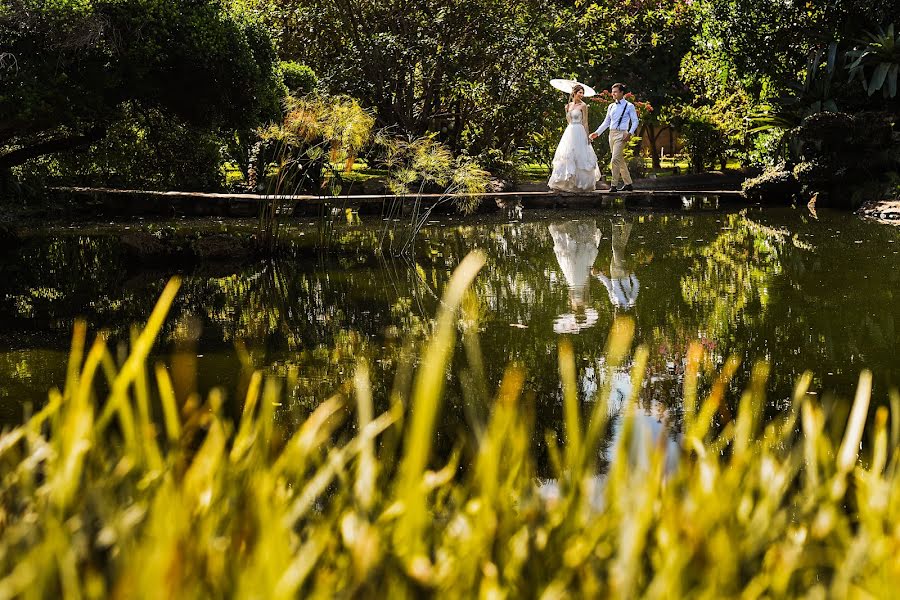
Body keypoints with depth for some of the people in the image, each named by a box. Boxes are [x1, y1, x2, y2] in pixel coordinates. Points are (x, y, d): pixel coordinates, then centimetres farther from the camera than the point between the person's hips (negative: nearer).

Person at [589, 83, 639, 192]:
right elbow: (606, 122, 21)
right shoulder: (611, 107, 15)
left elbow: (635, 121, -3)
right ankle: (628, 184, 17)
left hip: (621, 134, -7)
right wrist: (597, 133, 14)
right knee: (620, 160, 10)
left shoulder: (629, 106, -1)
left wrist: (630, 133, -17)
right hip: (612, 133, 7)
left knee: (615, 160, -16)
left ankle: (614, 185, -15)